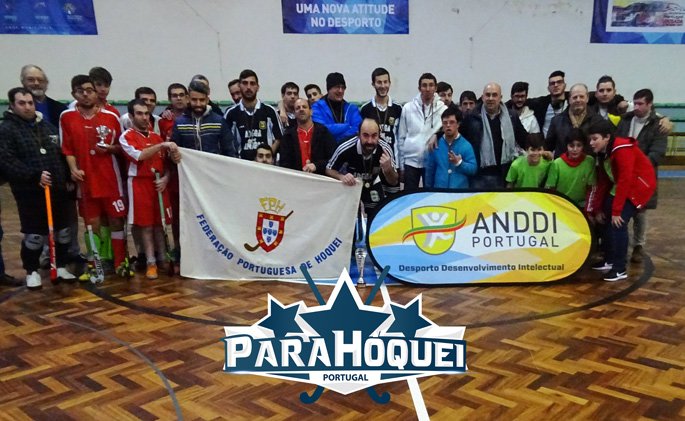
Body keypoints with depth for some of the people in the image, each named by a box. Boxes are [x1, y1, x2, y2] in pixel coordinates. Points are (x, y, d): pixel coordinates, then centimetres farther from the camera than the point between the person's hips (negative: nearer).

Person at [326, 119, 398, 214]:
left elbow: (394, 182, -18)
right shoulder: (345, 148, -34)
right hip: (349, 184, -1)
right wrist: (342, 177, -38)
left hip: (372, 184, 2)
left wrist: (388, 168, -40)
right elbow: (329, 170, -16)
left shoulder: (385, 149, -29)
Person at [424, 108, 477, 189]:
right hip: (438, 190, 2)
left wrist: (459, 163, -21)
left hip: (460, 191, -2)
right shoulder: (436, 144, 5)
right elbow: (430, 169, 10)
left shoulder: (466, 145, -3)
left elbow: (473, 169, -7)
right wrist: (429, 188, 11)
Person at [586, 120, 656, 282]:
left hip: (638, 186, -9)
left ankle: (620, 269, -6)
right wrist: (596, 208, 4)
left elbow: (625, 181, -28)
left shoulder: (622, 150, -26)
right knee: (606, 220, 5)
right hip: (619, 187, 9)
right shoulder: (603, 152, 2)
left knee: (618, 223, -16)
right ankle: (609, 261, 21)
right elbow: (602, 182, 6)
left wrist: (617, 211, -25)